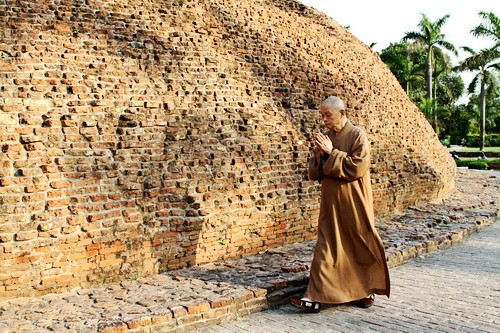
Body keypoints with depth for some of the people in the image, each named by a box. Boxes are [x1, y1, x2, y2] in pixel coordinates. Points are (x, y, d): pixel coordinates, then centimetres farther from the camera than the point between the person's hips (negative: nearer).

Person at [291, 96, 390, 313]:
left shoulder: (357, 136, -8)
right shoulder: (325, 138, 8)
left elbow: (357, 167, -18)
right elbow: (314, 173, 9)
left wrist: (331, 153, -17)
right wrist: (319, 154, -9)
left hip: (354, 204, -4)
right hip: (330, 203, 5)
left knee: (361, 245, 9)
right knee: (326, 248, 1)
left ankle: (368, 291, 28)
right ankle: (315, 296, -1)